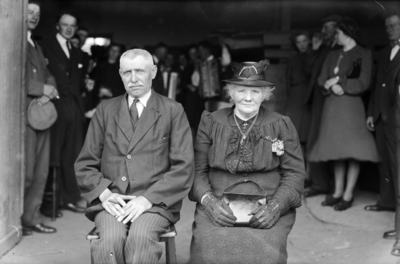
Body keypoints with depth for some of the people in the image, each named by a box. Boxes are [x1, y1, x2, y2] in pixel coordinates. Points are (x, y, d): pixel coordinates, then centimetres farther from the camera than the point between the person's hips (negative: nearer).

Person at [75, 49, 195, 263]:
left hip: (155, 201, -1)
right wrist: (104, 194, -7)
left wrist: (148, 198, -13)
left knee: (140, 239, -33)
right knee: (111, 240, -30)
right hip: (111, 200, 2)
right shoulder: (105, 110, 15)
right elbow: (85, 164, 13)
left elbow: (183, 167, 0)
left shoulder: (173, 111, 8)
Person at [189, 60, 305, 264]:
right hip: (218, 208, 1)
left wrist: (275, 207, -9)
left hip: (267, 211, 0)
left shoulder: (281, 125, 9)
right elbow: (197, 171, 8)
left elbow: (294, 173, 5)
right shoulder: (210, 122, 10)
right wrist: (210, 201, -9)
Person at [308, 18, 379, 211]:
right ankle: (338, 191, 13)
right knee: (337, 150, 6)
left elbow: (363, 83, -6)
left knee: (352, 150, -4)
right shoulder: (332, 56, 16)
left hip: (351, 106, -5)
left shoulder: (363, 55, 0)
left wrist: (338, 81, -5)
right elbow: (321, 80, 9)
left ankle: (348, 194, 0)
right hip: (332, 107, 5)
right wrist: (333, 86, -11)